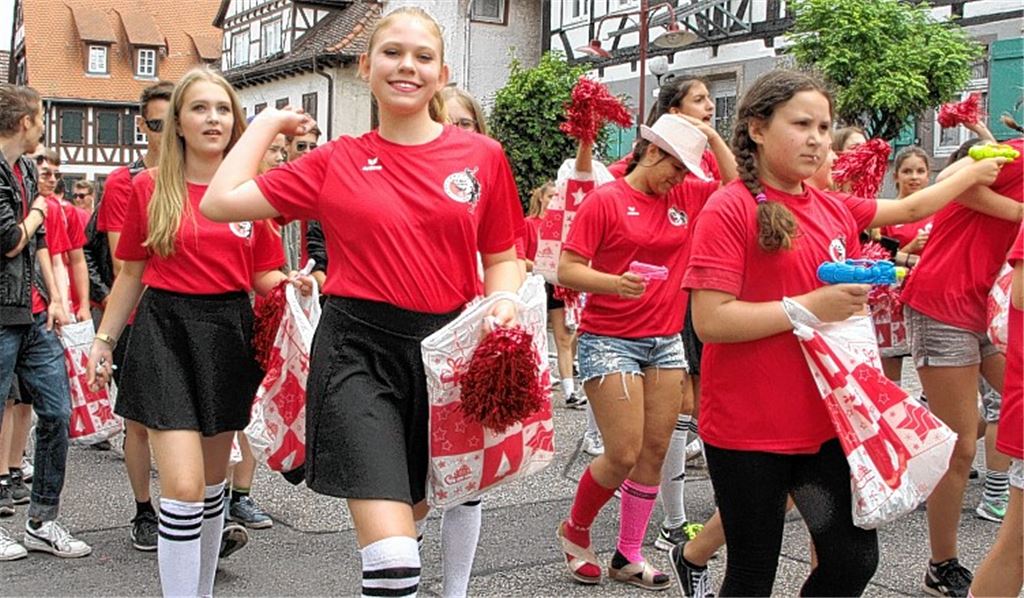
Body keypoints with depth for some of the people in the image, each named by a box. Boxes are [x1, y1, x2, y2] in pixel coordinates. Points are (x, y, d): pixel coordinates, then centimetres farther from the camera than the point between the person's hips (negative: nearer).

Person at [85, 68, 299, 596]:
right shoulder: (149, 188, 2)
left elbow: (263, 276, 8)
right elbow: (131, 273, 9)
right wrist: (103, 340, 9)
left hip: (229, 331, 2)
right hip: (165, 329, -2)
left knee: (213, 483, 14)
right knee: (183, 485, -13)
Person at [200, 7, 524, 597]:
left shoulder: (483, 155, 4)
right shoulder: (337, 162, 3)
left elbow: (502, 256, 11)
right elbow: (221, 201, 1)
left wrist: (504, 303, -9)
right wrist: (268, 122, 9)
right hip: (361, 349, -2)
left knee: (433, 506, 19)